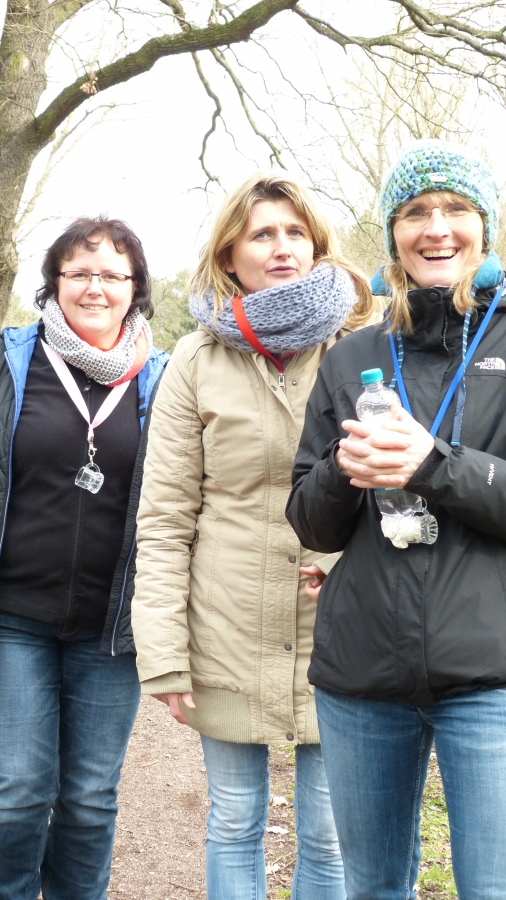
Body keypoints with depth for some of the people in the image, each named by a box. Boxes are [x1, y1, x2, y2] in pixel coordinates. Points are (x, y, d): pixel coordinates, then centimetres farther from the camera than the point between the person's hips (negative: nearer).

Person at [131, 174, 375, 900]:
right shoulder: (197, 362, 0)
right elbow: (164, 518, -2)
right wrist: (164, 655, -7)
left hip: (340, 641, 0)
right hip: (230, 641, 0)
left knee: (331, 836, 10)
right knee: (235, 826, 13)